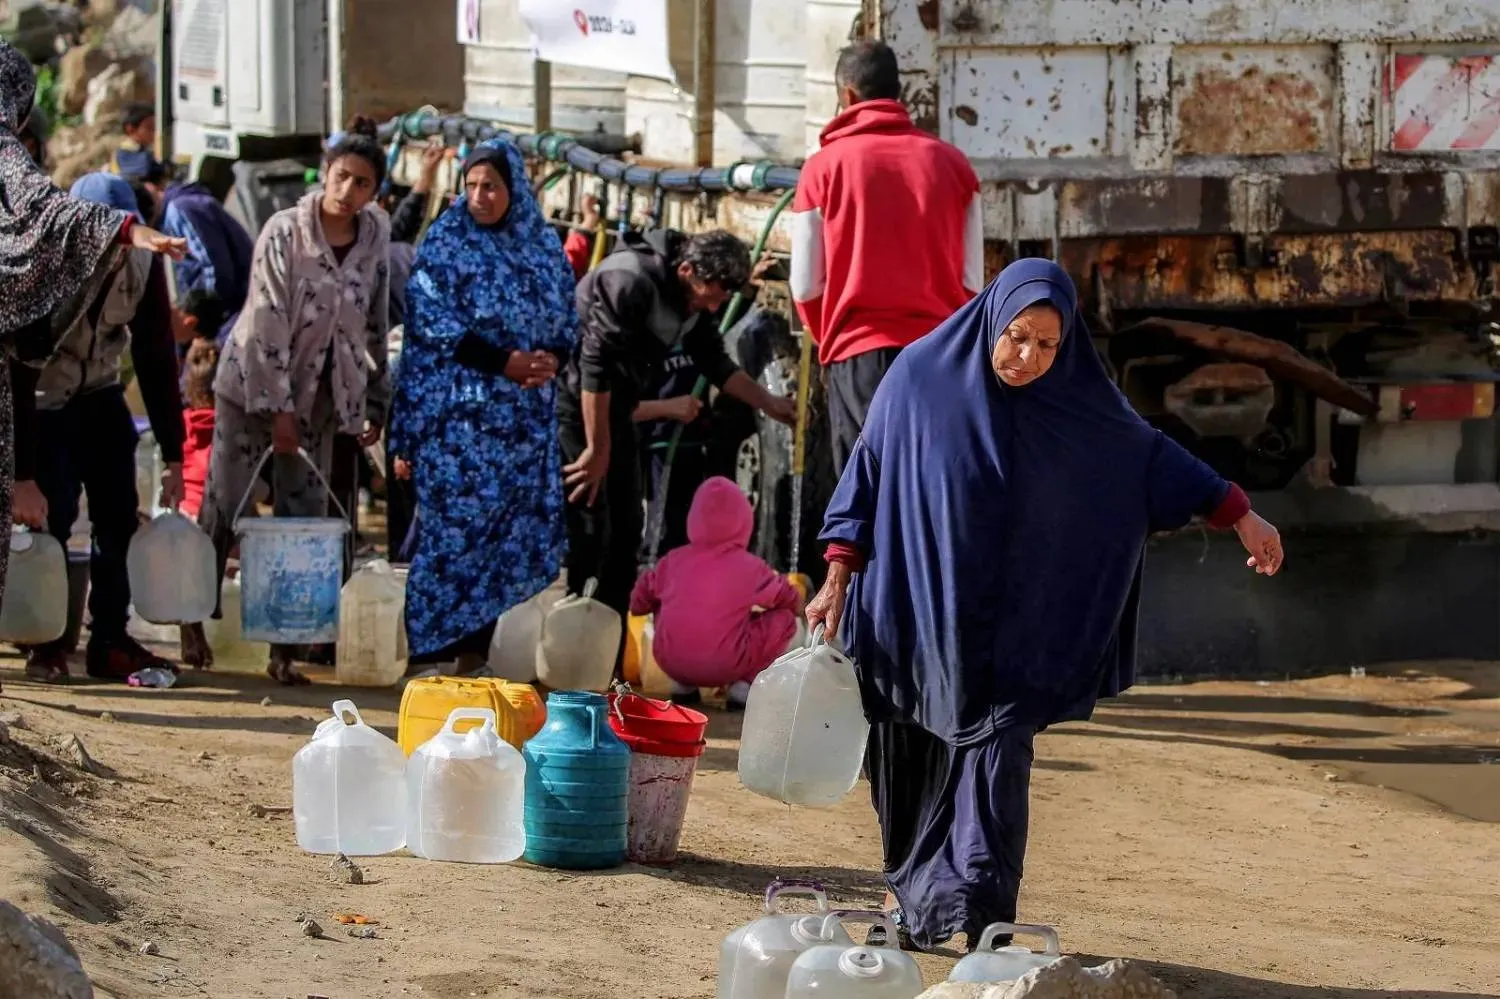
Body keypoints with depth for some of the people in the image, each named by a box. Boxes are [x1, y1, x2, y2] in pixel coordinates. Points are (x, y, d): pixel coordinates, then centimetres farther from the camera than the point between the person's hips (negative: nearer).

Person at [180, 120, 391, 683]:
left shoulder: (375, 239, -1)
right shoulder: (286, 232, -14)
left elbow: (376, 326, 8)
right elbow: (267, 322, -16)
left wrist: (374, 405, 7)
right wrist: (277, 409, -17)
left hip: (319, 396, 4)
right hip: (251, 383, -4)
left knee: (304, 521, 0)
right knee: (223, 508, 0)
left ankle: (284, 651, 3)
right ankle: (193, 625, 16)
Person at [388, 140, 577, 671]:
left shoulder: (543, 245, 11)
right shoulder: (446, 243, -2)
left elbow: (567, 319, 15)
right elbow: (433, 320, -8)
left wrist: (551, 359, -7)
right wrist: (504, 362, -16)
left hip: (527, 417, 5)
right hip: (460, 411, -5)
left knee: (518, 526, 1)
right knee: (458, 522, -9)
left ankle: (477, 647, 7)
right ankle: (433, 646, -4)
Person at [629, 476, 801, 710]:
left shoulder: (674, 560, 8)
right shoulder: (751, 567, 1)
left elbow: (638, 602, 19)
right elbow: (793, 603, 15)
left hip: (671, 662, 3)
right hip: (727, 666, -3)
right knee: (785, 618, 12)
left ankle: (683, 685, 17)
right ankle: (743, 685, 1)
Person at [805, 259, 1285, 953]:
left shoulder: (1077, 402, -5)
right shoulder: (920, 376, -8)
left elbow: (1154, 458, 5)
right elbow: (866, 477, -2)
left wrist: (1241, 517, 1)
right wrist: (837, 582, -3)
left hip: (1010, 627, 0)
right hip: (916, 615, 0)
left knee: (995, 757, -12)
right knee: (911, 764, 8)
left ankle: (978, 914, -14)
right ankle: (912, 895, 26)